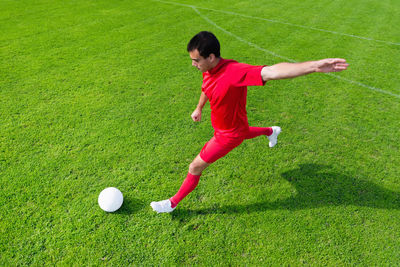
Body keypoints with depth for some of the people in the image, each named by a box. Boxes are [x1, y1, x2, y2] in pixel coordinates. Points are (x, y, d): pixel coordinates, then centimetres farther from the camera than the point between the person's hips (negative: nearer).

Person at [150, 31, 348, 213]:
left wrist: (314, 66, -65)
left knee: (195, 167, 4)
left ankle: (174, 202, 27)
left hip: (228, 134, -8)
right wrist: (199, 109, 26)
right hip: (221, 125, 8)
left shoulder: (234, 72, -40)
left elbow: (271, 72, -53)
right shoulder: (208, 70, -14)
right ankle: (271, 131, 71)